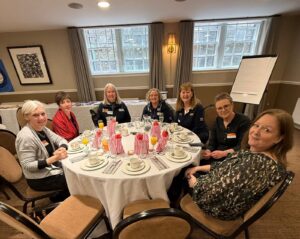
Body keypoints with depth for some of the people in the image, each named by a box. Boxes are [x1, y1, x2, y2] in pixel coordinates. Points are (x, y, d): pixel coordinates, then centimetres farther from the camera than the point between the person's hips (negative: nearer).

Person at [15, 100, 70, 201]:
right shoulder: (26, 137, -24)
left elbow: (61, 140, 3)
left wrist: (62, 148, -19)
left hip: (52, 169, 8)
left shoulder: (43, 129, 0)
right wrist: (53, 159, -35)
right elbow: (28, 166, -23)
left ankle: (59, 197, 21)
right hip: (40, 179, -7)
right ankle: (58, 200, 15)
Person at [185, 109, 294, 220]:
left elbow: (217, 191, -33)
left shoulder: (257, 163, -37)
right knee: (185, 172, 18)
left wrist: (195, 183, -13)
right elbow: (226, 166, 5)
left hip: (224, 208, -7)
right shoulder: (254, 151, -7)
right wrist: (199, 168, 1)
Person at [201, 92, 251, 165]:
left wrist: (224, 153, -26)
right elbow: (212, 143, 5)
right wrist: (208, 151, -15)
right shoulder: (217, 120, 9)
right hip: (216, 158, 5)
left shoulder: (244, 121, -7)